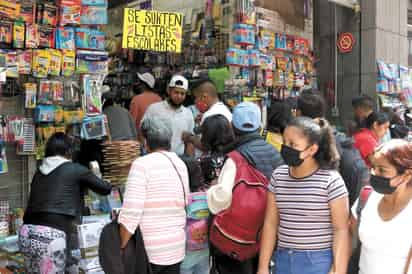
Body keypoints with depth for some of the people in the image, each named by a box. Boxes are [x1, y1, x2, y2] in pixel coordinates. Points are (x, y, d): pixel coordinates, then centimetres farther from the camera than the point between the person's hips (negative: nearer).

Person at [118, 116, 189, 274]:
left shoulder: (142, 164, -14)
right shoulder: (180, 164, 5)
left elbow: (131, 212, -18)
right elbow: (185, 203, 6)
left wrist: (122, 247, -8)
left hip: (149, 249, -5)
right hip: (176, 247, 5)